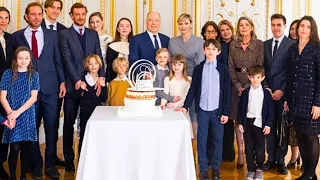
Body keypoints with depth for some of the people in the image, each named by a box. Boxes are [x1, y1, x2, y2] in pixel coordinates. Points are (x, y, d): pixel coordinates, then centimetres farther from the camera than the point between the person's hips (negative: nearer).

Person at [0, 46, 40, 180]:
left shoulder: (34, 75, 4)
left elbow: (33, 97, -3)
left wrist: (18, 112, -12)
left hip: (28, 117, 1)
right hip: (12, 116, -1)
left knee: (26, 148, 6)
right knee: (15, 148, -4)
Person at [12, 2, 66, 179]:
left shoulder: (52, 34, 7)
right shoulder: (17, 36, 5)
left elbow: (58, 60, 9)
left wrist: (62, 81, 2)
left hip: (50, 87, 1)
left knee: (51, 127, 4)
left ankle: (50, 164, 16)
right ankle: (36, 164, 20)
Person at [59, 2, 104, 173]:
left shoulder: (93, 34, 13)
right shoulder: (64, 34, 1)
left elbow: (99, 57, 6)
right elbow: (67, 60, -8)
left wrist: (100, 78, -8)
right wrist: (77, 80, -17)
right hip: (73, 84, -3)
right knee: (69, 123, 5)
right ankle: (69, 159, 14)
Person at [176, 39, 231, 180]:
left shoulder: (223, 69, 2)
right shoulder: (198, 68, 5)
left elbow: (227, 92, 1)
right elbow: (193, 90, 7)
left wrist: (225, 112, -3)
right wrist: (186, 106, -3)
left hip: (217, 110, 0)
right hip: (202, 110, 1)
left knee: (217, 140, 7)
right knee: (201, 140, 4)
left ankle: (216, 169, 18)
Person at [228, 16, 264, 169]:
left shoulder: (259, 45, -1)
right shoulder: (233, 45, 6)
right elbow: (231, 67, 5)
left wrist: (248, 86, -12)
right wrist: (237, 86, -6)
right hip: (237, 87, 2)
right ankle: (240, 155, 9)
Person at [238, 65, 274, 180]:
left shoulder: (266, 93, 0)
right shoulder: (245, 92, 4)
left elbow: (270, 110, 1)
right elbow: (241, 109, 7)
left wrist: (268, 125, -4)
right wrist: (240, 123, 1)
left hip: (260, 123, -2)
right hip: (248, 122, 2)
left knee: (260, 148, 1)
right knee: (249, 148, 7)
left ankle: (259, 169, 18)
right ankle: (251, 169, 18)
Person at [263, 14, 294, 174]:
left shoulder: (292, 45, -3)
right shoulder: (265, 44, 12)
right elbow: (262, 68, 11)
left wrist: (282, 90, -11)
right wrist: (265, 87, -2)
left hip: (283, 92, -4)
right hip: (268, 91, 4)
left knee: (283, 126, 5)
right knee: (270, 125, 7)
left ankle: (281, 159, 15)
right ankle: (271, 158, 17)